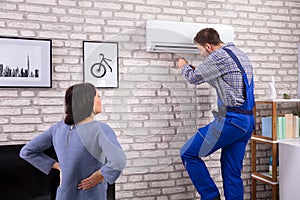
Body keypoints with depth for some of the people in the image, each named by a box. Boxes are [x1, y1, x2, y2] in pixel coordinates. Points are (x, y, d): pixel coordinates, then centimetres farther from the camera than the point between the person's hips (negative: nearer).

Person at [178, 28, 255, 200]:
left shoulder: (219, 56, -10)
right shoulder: (240, 54, 20)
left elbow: (194, 78, 0)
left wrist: (185, 66, 21)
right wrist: (198, 69, 30)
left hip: (231, 119, -10)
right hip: (248, 120, 10)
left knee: (188, 153, 0)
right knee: (232, 172, 14)